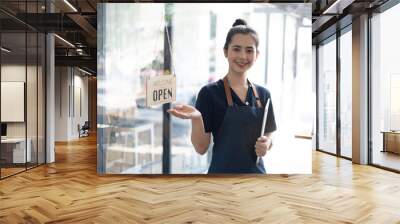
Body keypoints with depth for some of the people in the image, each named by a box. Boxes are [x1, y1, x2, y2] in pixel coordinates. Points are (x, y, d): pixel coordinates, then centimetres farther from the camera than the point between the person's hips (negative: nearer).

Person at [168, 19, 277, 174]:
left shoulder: (263, 94, 0)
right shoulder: (210, 93, -13)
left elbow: (268, 136, 10)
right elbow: (201, 148, -13)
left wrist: (266, 143, -11)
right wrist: (196, 119, -29)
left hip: (256, 171, 4)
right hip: (223, 170, -4)